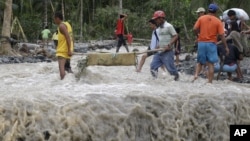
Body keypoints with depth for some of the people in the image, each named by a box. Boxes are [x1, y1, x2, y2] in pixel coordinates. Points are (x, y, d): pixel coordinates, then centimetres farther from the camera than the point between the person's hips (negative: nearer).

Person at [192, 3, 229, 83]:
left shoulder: (201, 18, 2)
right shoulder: (218, 21, -2)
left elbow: (195, 29, -7)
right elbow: (221, 35, -5)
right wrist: (226, 47, 0)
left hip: (201, 43, 2)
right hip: (211, 44, -2)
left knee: (200, 62, 15)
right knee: (211, 64, 3)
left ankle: (196, 75, -9)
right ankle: (210, 82, 2)